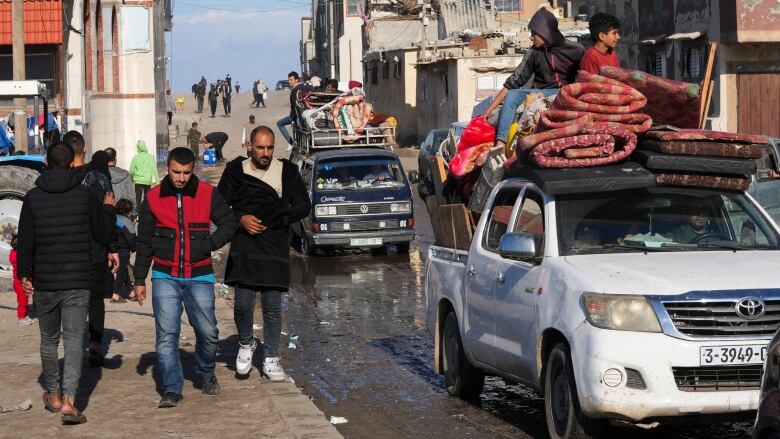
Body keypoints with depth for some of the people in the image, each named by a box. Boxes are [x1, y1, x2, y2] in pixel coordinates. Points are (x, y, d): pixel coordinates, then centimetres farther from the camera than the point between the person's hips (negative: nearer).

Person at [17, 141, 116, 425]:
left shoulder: (33, 198, -3)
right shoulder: (85, 195, -3)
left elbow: (25, 242, -1)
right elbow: (103, 236, 4)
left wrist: (24, 274, 11)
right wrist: (109, 209, 22)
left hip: (44, 283, 1)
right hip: (78, 282, -1)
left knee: (49, 339, 17)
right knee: (74, 339, -3)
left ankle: (53, 395, 29)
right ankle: (69, 401, -17)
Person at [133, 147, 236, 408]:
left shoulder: (208, 195, -1)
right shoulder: (154, 198, 2)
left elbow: (229, 224, 8)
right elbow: (144, 242, 9)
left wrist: (208, 245, -8)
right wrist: (140, 280, 9)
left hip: (199, 277, 0)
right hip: (165, 277, 0)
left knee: (208, 332, 4)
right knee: (166, 335, -7)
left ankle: (206, 374, 32)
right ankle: (172, 390, -4)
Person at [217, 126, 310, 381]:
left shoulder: (288, 171, 5)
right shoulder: (236, 171, 4)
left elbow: (303, 206, 5)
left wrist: (272, 223, -6)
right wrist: (240, 219, -11)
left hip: (275, 250, 1)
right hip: (243, 249, 0)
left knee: (272, 307, 2)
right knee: (243, 304, -5)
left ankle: (271, 359, 12)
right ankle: (246, 344, 22)